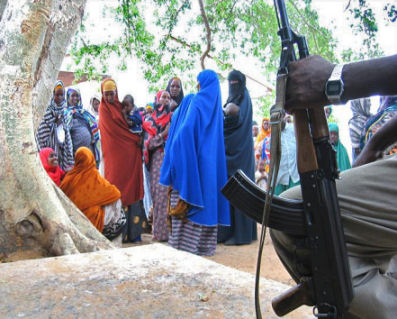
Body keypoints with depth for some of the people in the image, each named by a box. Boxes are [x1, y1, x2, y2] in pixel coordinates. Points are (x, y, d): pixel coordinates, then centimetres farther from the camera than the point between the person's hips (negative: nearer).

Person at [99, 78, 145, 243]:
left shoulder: (119, 106, 17)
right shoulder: (104, 108, 0)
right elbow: (114, 130, -7)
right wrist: (136, 138, -3)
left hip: (129, 153, 6)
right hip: (115, 153, -6)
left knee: (131, 188, 2)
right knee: (117, 186, -9)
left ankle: (133, 231, 5)